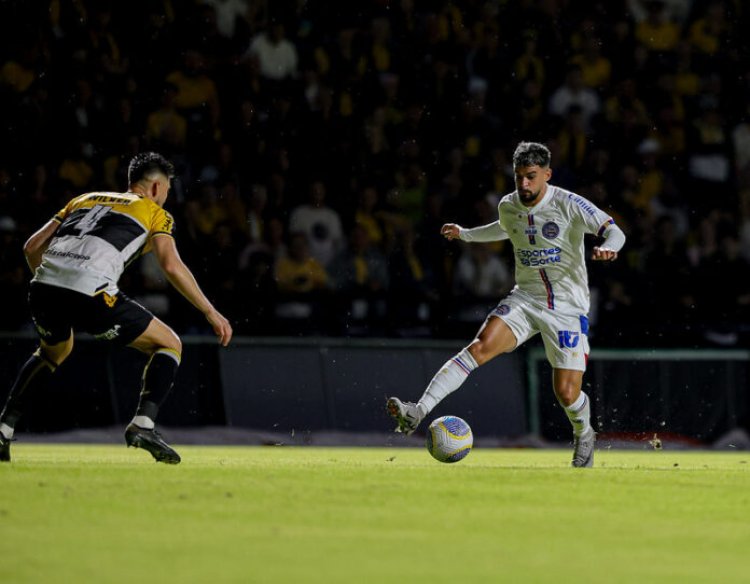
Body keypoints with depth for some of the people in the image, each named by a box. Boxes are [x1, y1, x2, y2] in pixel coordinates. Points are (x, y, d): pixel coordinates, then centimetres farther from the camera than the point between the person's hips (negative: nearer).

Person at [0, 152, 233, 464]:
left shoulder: (84, 199, 30)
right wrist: (211, 312, 5)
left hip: (43, 286, 6)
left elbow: (32, 247, 25)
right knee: (169, 345, 12)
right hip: (90, 294, -6)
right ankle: (143, 424, -7)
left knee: (54, 351, 38)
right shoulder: (155, 213, 16)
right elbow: (171, 266, 0)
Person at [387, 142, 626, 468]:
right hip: (525, 298, 4)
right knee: (480, 347, -22)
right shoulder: (508, 206, 3)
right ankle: (417, 413, -30)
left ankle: (583, 435, 29)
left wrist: (607, 247, -37)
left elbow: (615, 232, -16)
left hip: (567, 307, -3)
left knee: (567, 395, -8)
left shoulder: (568, 205, -14)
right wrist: (465, 234, 30)